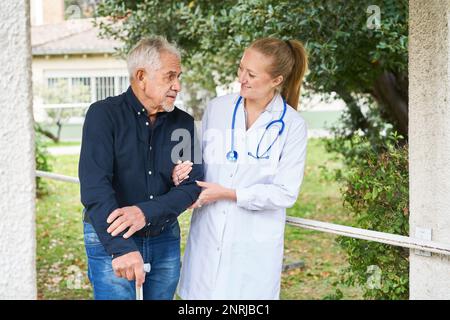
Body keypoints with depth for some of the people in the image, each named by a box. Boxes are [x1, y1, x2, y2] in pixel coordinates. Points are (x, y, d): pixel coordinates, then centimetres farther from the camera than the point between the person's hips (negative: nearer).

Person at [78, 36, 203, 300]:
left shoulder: (183, 123, 2)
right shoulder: (104, 114, -11)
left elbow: (192, 184, -5)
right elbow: (95, 186, -21)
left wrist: (146, 212, -23)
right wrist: (122, 248, -31)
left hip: (166, 239, 4)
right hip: (111, 239, -4)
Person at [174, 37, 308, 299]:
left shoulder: (292, 125, -8)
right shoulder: (217, 108, 1)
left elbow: (286, 193, -10)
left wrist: (228, 194, -14)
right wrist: (186, 171, -8)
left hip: (254, 244, -3)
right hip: (207, 236, 3)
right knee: (202, 293, 7)